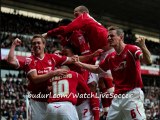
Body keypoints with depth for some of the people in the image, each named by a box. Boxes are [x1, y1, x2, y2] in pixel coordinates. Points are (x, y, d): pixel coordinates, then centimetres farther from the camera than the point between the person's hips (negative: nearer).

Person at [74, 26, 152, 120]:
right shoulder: (110, 57, 14)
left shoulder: (131, 49, -7)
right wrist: (79, 63, 25)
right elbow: (97, 69, 30)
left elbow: (148, 61, -22)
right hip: (117, 97, 8)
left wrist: (143, 47, -41)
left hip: (132, 94, -7)